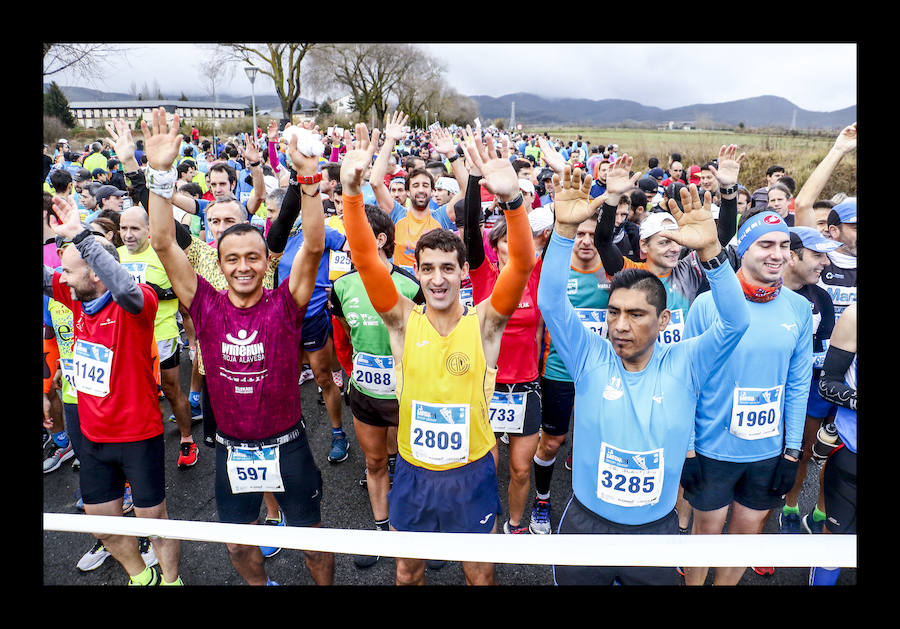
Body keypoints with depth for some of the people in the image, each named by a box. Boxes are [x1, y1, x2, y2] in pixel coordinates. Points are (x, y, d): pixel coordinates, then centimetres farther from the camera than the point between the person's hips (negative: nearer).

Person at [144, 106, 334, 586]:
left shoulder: (285, 305, -14)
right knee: (237, 545, 22)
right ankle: (260, 584, 51)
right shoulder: (206, 306, -8)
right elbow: (163, 244, -15)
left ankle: (325, 585, 43)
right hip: (231, 450, 3)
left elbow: (314, 246, -26)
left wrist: (308, 177, -36)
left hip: (287, 446, -2)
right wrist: (160, 173, -25)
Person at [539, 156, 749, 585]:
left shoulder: (685, 365, -9)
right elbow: (550, 301, -21)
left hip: (657, 529, 1)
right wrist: (565, 228, -33)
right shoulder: (590, 357, -10)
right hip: (585, 522, 0)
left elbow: (735, 321, -20)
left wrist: (709, 251, -34)